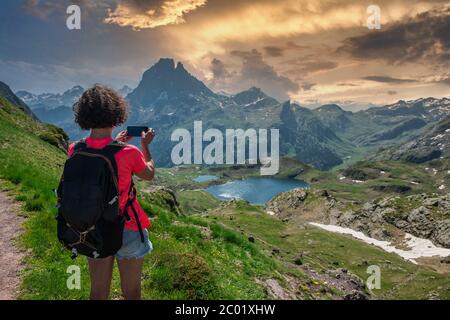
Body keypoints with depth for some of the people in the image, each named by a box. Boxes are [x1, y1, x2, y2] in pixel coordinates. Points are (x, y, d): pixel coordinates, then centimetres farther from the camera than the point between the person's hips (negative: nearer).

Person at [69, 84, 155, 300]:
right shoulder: (129, 153, -24)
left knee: (98, 292, 22)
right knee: (131, 292, 17)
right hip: (127, 230, -4)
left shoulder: (75, 150, -11)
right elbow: (149, 175, -2)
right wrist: (145, 146, 10)